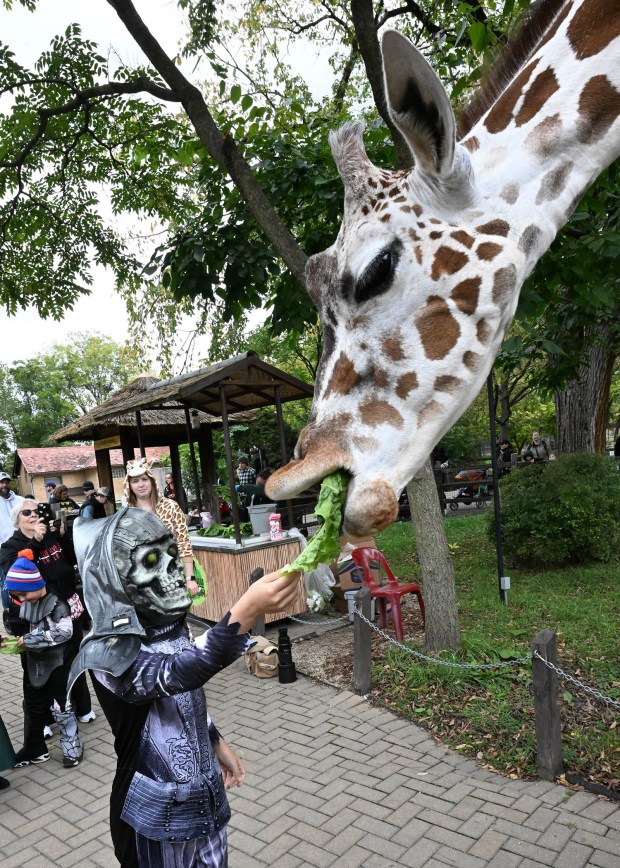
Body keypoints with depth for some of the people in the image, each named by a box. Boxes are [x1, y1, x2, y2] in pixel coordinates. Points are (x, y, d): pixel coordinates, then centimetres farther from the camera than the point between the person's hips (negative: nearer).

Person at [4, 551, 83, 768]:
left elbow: (64, 633, -26)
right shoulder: (28, 606, 3)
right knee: (33, 707, 18)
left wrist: (29, 640, -23)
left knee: (61, 708, 3)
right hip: (37, 666, 7)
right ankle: (35, 749, 34)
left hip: (58, 665, -7)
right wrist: (18, 640, -3)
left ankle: (72, 749, 19)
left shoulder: (56, 604, -19)